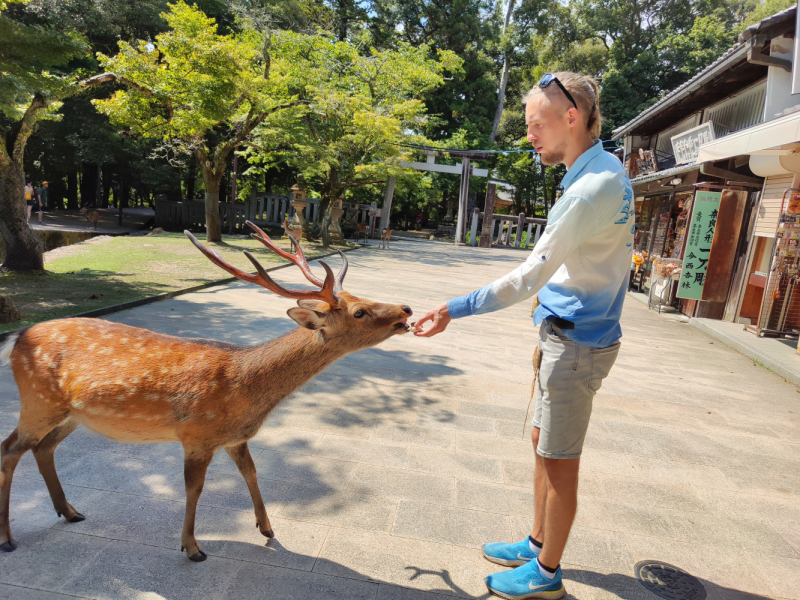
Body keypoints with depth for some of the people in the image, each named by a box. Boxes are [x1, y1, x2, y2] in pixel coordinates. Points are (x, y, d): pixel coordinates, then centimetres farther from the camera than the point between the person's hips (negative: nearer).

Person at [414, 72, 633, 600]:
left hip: (577, 340, -10)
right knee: (544, 443, 19)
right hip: (567, 333, 10)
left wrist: (454, 310, -21)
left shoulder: (595, 186, -21)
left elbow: (529, 278, -24)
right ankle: (539, 545, 37)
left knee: (559, 460, 4)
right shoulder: (603, 172, 11)